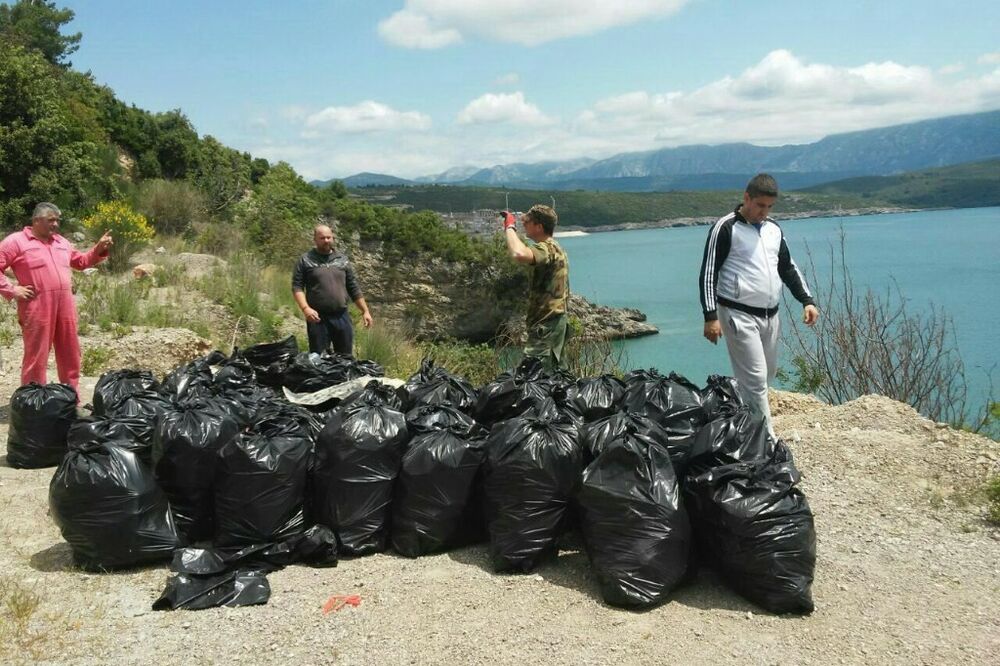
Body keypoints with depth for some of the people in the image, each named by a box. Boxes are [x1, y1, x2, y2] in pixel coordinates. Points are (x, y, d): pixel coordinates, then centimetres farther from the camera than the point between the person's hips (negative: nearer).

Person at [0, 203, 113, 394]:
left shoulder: (61, 242, 19)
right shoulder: (16, 241, -2)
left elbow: (81, 261, 27)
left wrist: (99, 248, 13)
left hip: (65, 307, 7)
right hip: (37, 308, -6)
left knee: (70, 355, 11)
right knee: (36, 357, -2)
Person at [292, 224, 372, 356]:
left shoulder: (342, 260, 11)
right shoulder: (305, 260, 2)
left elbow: (354, 288, 13)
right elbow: (297, 287, -4)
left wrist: (365, 311, 8)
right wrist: (305, 308, -19)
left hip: (342, 317, 3)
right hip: (318, 318, -3)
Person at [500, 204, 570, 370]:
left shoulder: (546, 248, -19)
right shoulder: (555, 248, 16)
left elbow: (519, 255, -41)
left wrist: (510, 227, -24)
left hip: (545, 324, -11)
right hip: (557, 319, 11)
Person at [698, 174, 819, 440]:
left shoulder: (773, 229, 12)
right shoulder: (725, 228, -8)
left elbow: (788, 268, 20)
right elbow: (708, 274, -10)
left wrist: (807, 301, 7)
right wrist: (711, 316, -16)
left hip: (770, 316, 7)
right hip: (739, 315, -7)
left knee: (767, 374, 16)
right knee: (756, 379, -9)